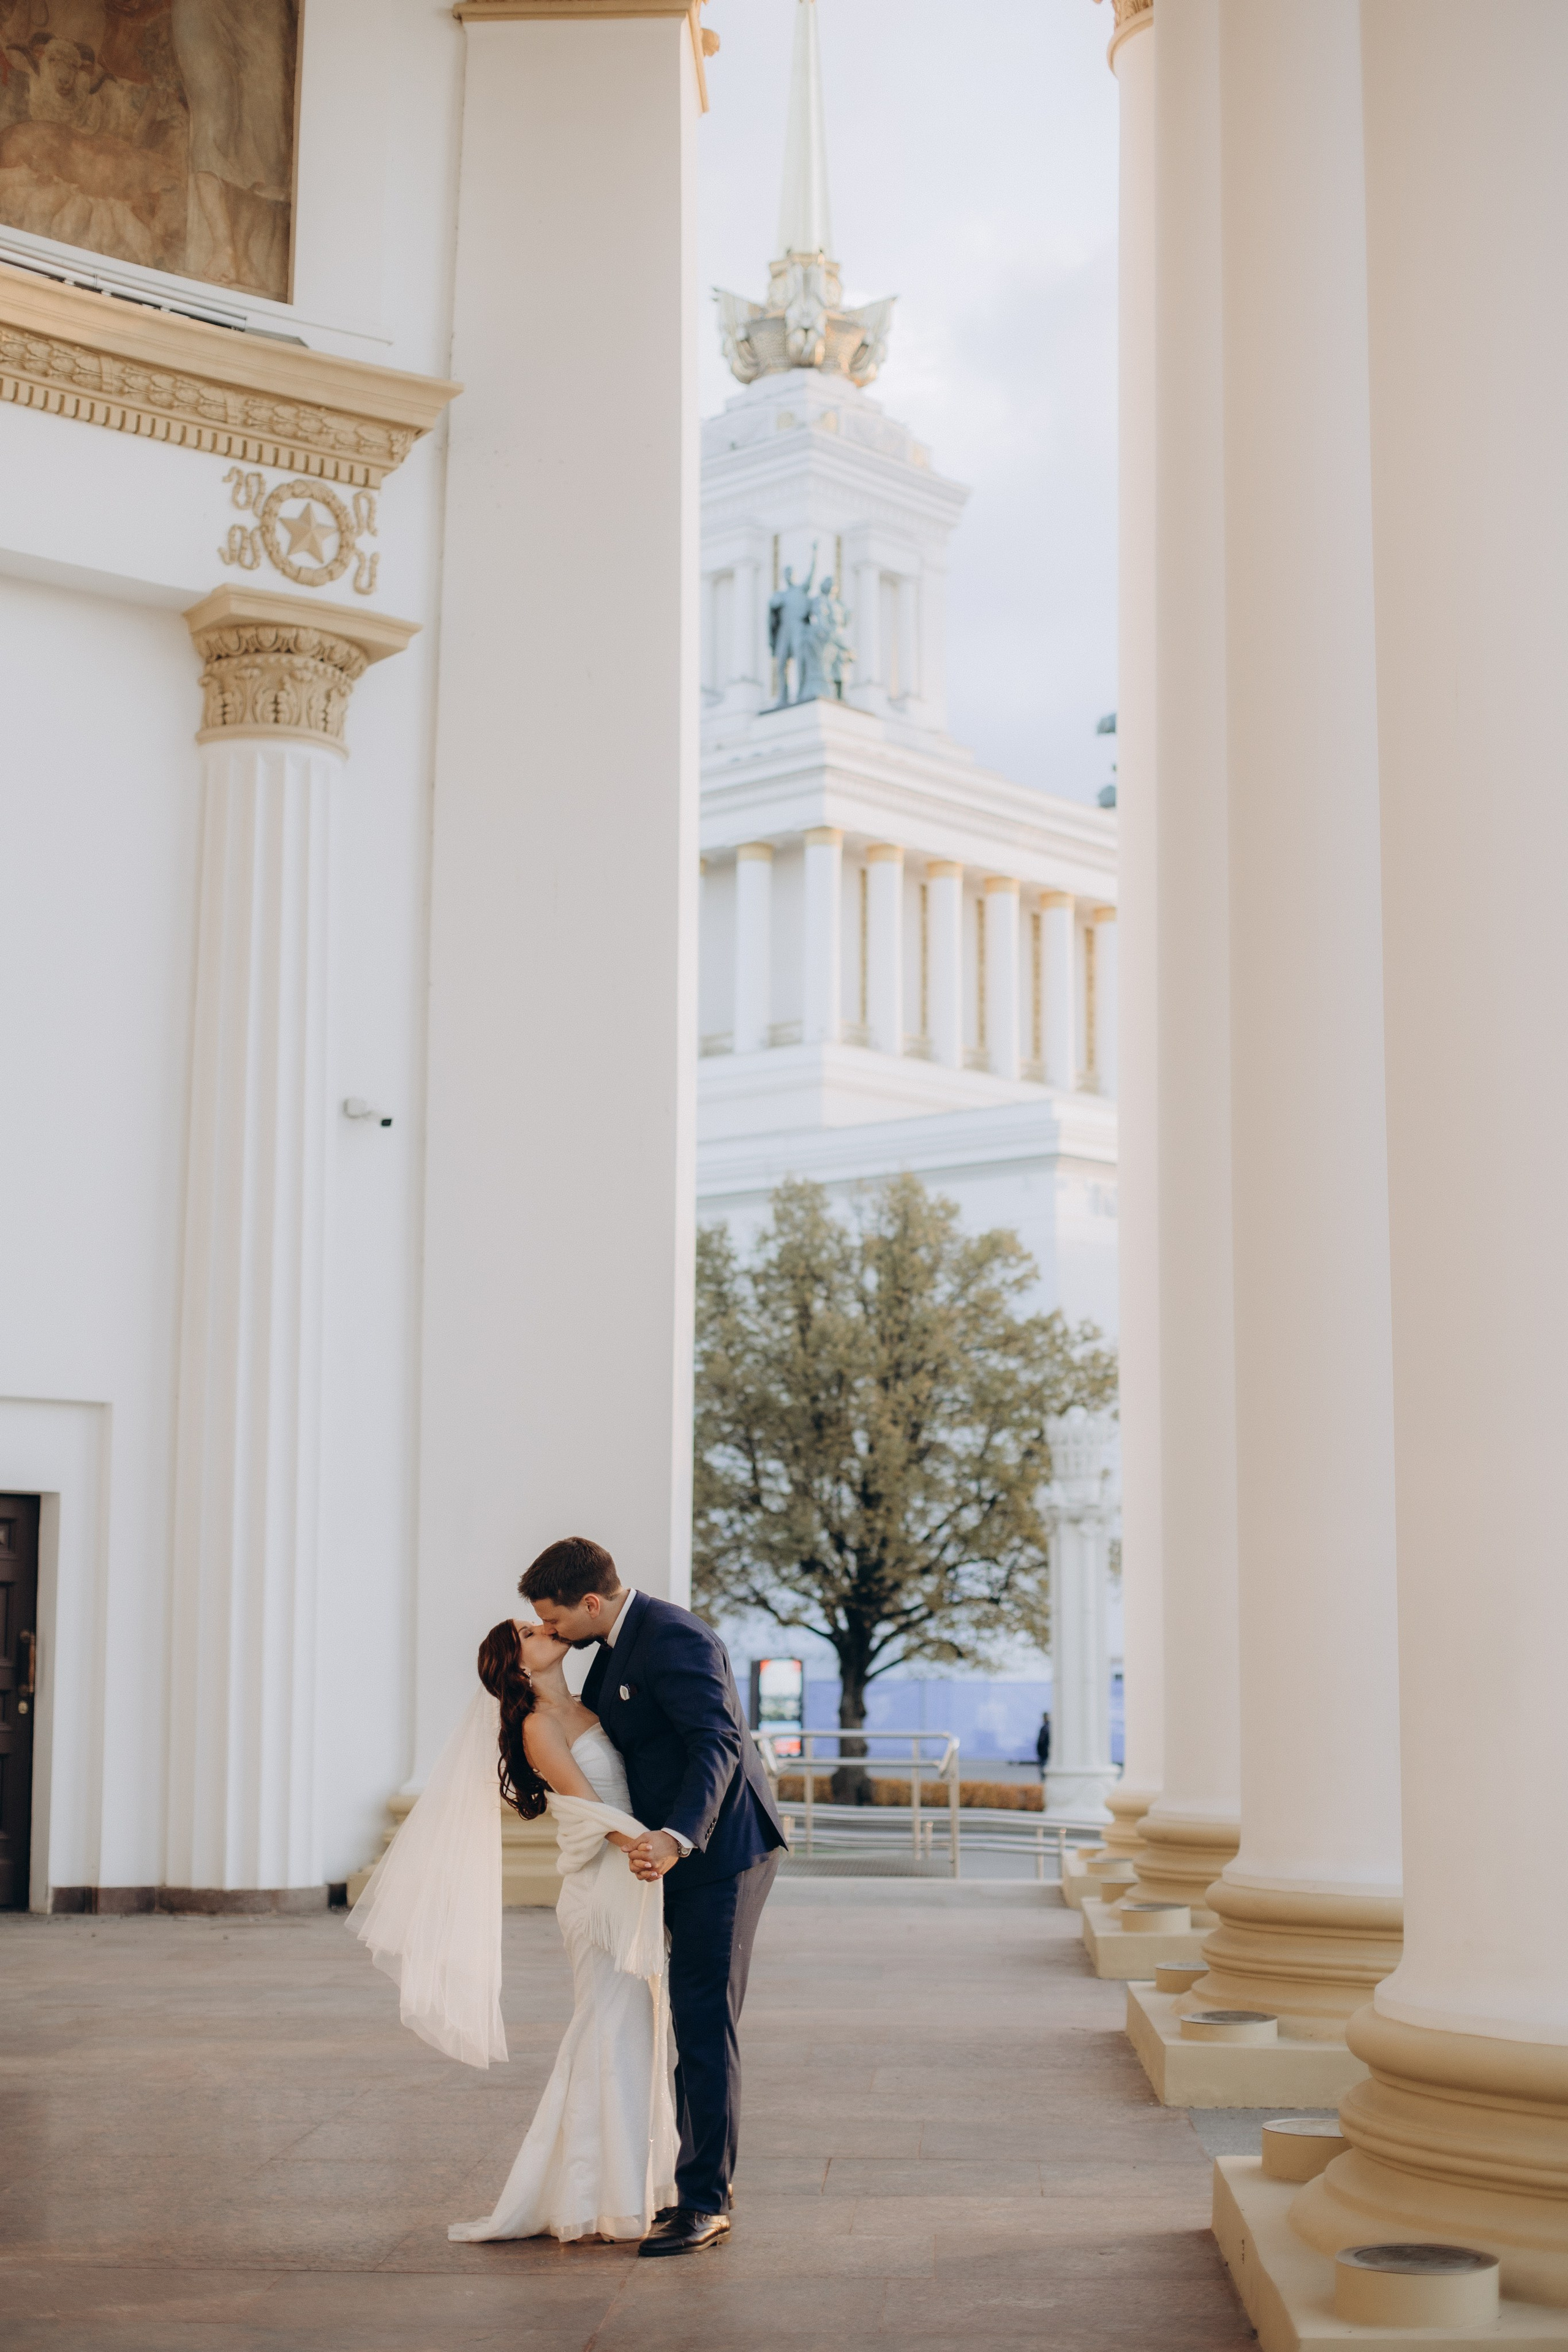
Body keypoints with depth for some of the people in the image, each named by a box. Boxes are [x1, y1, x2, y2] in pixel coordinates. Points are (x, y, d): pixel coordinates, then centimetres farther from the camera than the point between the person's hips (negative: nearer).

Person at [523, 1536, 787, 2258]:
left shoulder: (673, 1639, -20)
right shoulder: (620, 1643, 11)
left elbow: (718, 1744, -32)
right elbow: (597, 1728, 28)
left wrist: (678, 1837, -43)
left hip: (720, 1849, -10)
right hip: (684, 1851, 11)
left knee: (704, 2023, -8)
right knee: (693, 2022, 14)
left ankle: (704, 2202, -4)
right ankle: (707, 2186, 22)